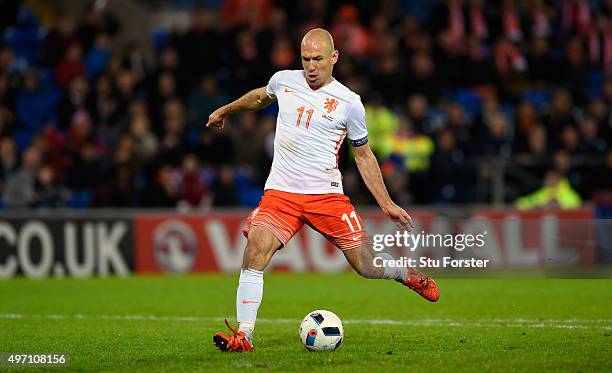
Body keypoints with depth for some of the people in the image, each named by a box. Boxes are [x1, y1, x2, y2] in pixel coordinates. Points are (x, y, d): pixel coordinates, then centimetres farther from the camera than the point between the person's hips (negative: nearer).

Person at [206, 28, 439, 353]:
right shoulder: (284, 81, 5)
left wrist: (387, 205, 7)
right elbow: (260, 97, 31)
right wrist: (225, 110, 42)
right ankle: (243, 336, -18)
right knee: (254, 253, -22)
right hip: (279, 192, 1)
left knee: (368, 267, -2)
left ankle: (406, 274, 33)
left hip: (326, 193, -1)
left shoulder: (348, 102, -1)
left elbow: (363, 156, 10)